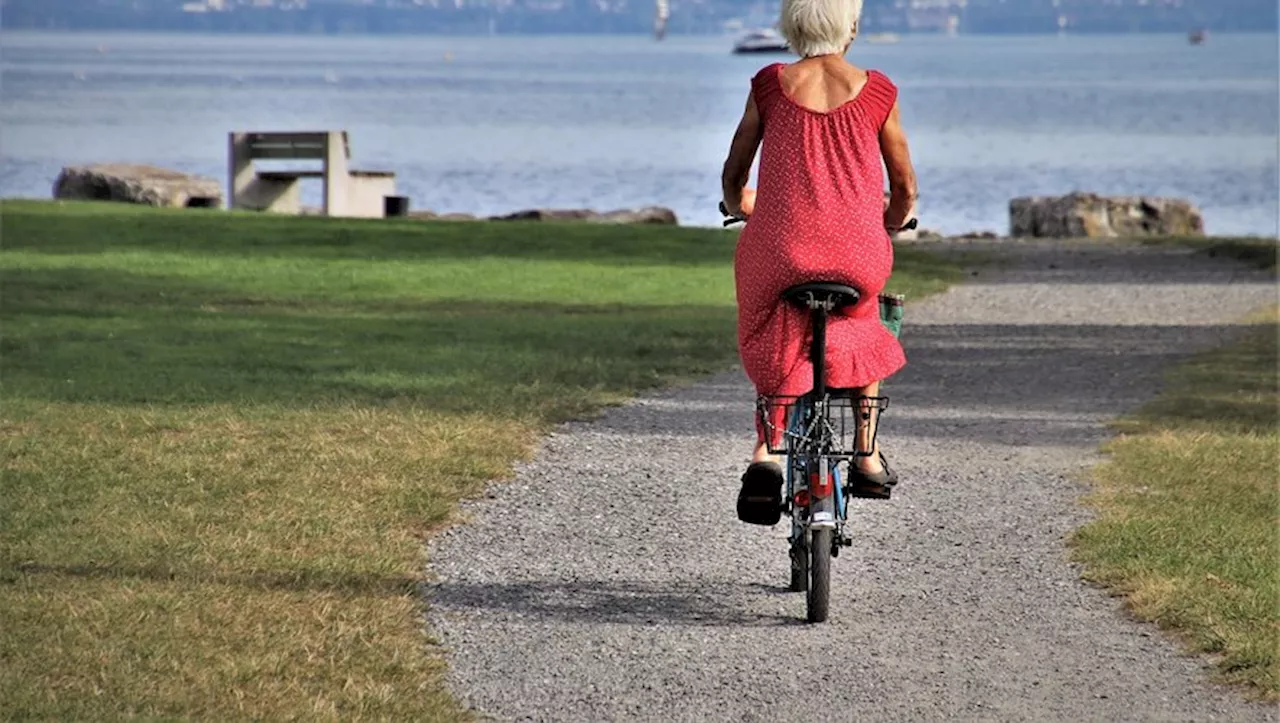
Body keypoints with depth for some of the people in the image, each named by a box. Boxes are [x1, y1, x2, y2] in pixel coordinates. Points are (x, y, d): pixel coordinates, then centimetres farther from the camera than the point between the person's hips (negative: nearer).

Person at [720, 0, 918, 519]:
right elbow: (905, 189, 12)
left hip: (779, 252, 0)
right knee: (862, 335, 32)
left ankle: (765, 455, 3)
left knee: (775, 349, 26)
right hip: (859, 256, 1)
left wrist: (739, 205, 37)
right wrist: (890, 224, 35)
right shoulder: (876, 92, 4)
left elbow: (734, 177, 13)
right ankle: (868, 461, 29)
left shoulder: (770, 86, 4)